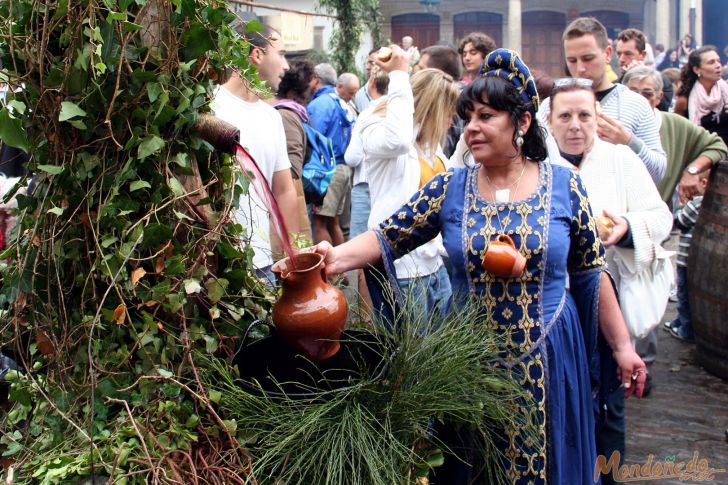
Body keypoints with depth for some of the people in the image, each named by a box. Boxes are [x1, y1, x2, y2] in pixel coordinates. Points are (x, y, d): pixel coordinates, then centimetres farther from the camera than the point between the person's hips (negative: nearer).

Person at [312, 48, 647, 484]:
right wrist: (337, 258, -25)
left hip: (548, 362, -1)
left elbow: (592, 274, 2)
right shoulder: (449, 188, -2)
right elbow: (388, 238, -7)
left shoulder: (564, 186, -4)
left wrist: (622, 346, 3)